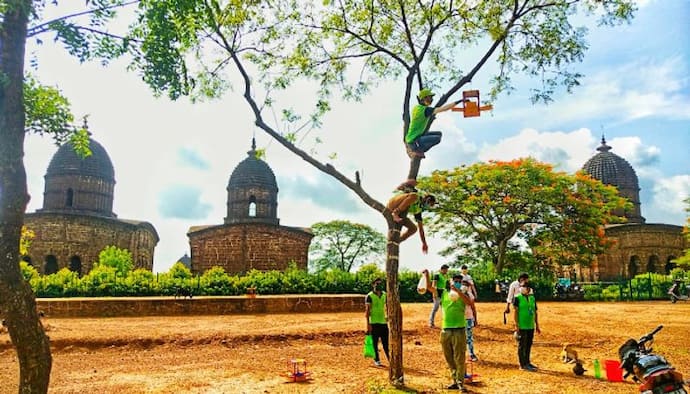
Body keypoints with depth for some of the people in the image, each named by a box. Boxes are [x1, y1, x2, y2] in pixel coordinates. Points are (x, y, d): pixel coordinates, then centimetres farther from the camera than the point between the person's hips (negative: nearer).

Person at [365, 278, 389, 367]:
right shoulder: (370, 296, -6)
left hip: (383, 322, 4)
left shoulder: (385, 295, 9)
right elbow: (367, 310, -8)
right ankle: (376, 360, 13)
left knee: (386, 341, 7)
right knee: (375, 342, 3)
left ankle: (389, 358, 16)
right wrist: (368, 324, -12)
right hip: (374, 323, -4)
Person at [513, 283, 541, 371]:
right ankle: (523, 365, 6)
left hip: (531, 326, 6)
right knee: (522, 345, 0)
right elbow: (515, 311, -10)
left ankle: (527, 362, 26)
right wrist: (516, 325, -14)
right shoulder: (517, 298, -7)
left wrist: (537, 325, 15)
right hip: (522, 326, -6)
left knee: (529, 345, 14)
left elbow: (535, 312, 16)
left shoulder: (532, 298, 12)